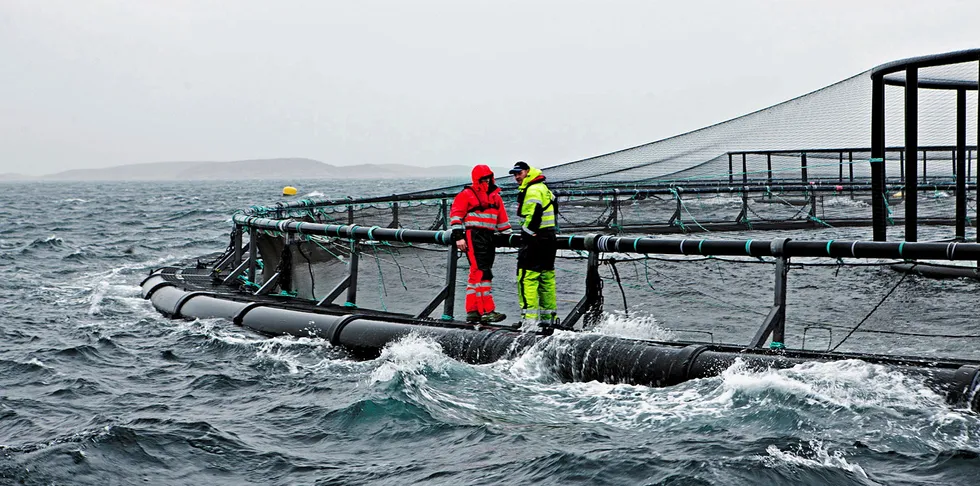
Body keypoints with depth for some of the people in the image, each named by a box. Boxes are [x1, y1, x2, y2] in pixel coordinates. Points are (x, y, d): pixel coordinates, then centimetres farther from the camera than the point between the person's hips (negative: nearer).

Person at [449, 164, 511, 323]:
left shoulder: (495, 197, 20)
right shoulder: (466, 195, 0)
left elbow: (502, 220, 25)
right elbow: (456, 215, -4)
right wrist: (458, 236, -12)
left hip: (489, 238, 7)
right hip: (473, 237, -7)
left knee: (476, 275, 9)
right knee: (481, 273, -15)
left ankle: (472, 311, 13)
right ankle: (486, 311, -19)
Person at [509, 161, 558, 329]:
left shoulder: (533, 190, -13)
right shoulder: (543, 188, 20)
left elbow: (534, 216, -24)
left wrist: (528, 237, -20)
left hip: (535, 240, -11)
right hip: (548, 239, 11)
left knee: (527, 278, -11)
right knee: (547, 278, 14)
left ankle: (529, 318, -16)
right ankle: (549, 318, 19)